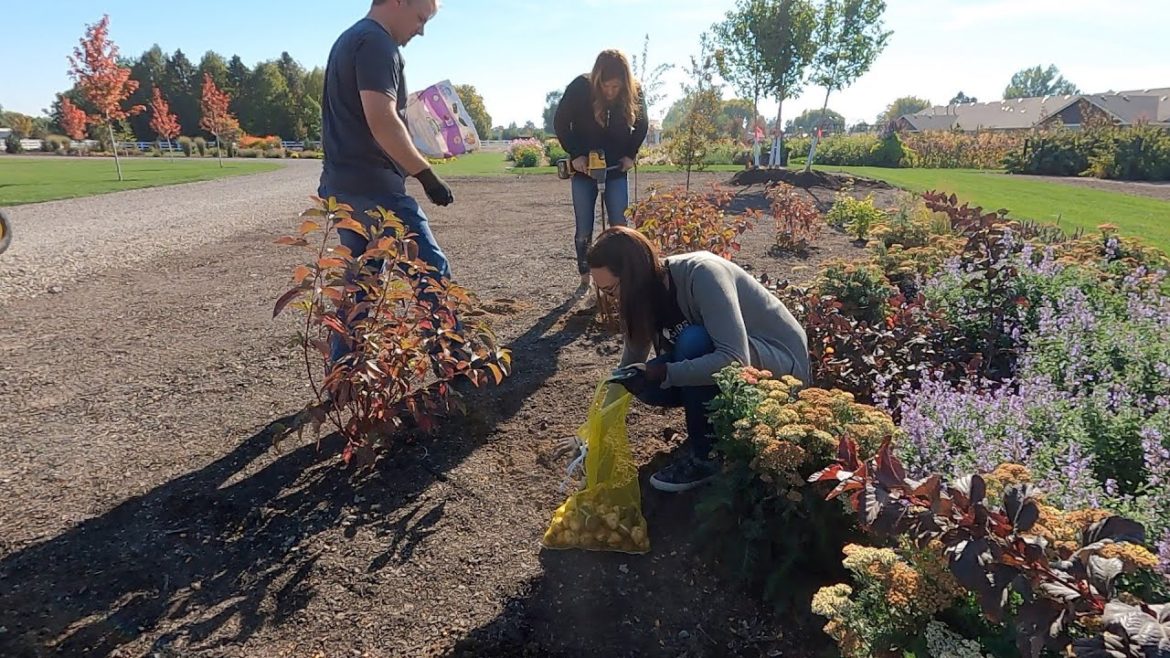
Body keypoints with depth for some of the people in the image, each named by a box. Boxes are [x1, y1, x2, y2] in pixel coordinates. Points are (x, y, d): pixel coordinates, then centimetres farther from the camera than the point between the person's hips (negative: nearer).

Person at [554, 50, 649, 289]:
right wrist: (575, 155, -15)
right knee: (584, 229, 0)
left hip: (617, 168, 1)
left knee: (619, 226, -3)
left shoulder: (634, 94, -12)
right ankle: (585, 277, 14)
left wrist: (630, 154, -4)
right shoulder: (580, 87, -19)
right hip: (584, 167, -1)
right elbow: (560, 123, -9)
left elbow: (642, 126, 5)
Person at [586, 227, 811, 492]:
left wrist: (664, 372, -37)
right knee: (645, 383, -14)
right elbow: (632, 361, 1)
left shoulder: (702, 273, -29)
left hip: (783, 362, -6)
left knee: (693, 342, -32)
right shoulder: (648, 290, -8)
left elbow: (736, 360, -37)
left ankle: (706, 455, -15)